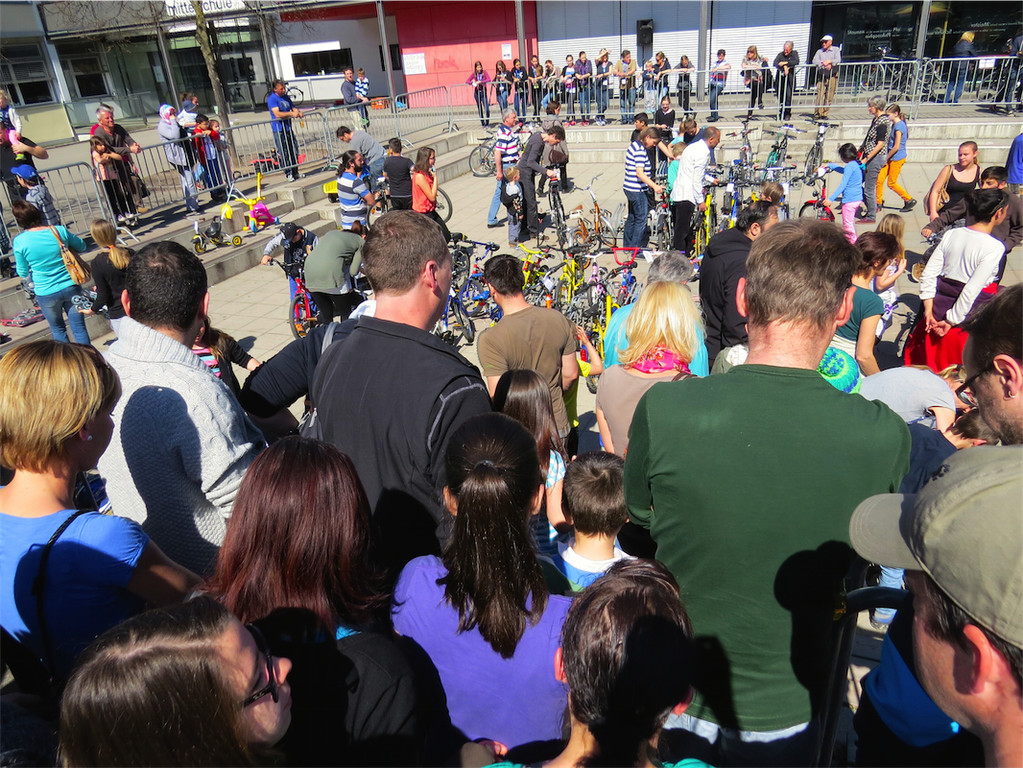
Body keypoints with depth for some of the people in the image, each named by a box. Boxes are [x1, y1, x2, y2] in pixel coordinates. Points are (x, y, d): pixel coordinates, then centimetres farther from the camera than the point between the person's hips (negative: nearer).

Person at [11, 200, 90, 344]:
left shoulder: (19, 241, -10)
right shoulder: (60, 231, -7)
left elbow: (23, 273, -1)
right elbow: (82, 247, 11)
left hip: (46, 294, -1)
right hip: (71, 288, 1)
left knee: (57, 329, 18)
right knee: (79, 328, 8)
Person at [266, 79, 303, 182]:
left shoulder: (286, 97, 13)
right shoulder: (272, 99, -10)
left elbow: (293, 107, 17)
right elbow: (277, 114, -20)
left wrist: (298, 112, -7)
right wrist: (291, 113, -25)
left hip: (288, 128, 7)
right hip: (278, 130, -7)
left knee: (294, 152, 9)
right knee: (284, 154, -5)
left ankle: (295, 173, 20)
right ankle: (288, 174, 3)